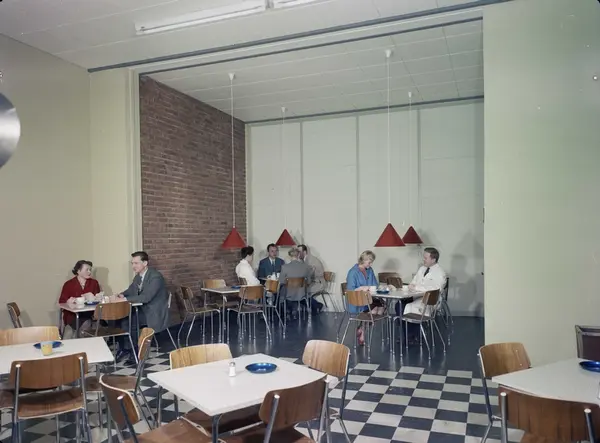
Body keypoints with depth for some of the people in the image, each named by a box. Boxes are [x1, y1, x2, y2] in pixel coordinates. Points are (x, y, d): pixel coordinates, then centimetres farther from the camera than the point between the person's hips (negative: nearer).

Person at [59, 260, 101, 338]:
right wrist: (68, 301, -19)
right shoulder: (68, 284, 8)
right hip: (72, 315, -1)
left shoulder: (94, 282, 13)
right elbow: (62, 301, 2)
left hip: (89, 315, 1)